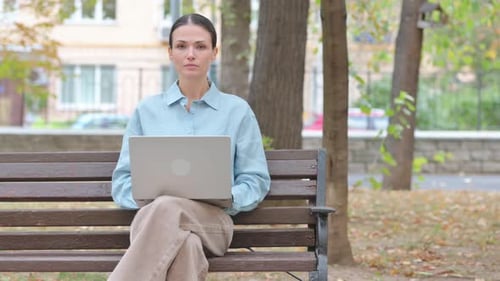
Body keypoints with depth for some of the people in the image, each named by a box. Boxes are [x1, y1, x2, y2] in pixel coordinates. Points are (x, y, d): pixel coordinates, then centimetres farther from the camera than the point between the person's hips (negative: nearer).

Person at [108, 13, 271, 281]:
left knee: (167, 210, -40)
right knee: (185, 244, -41)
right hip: (152, 217, 1)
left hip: (212, 221, -1)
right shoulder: (147, 110, 18)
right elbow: (122, 180, 17)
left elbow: (255, 180, 14)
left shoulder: (237, 110, 15)